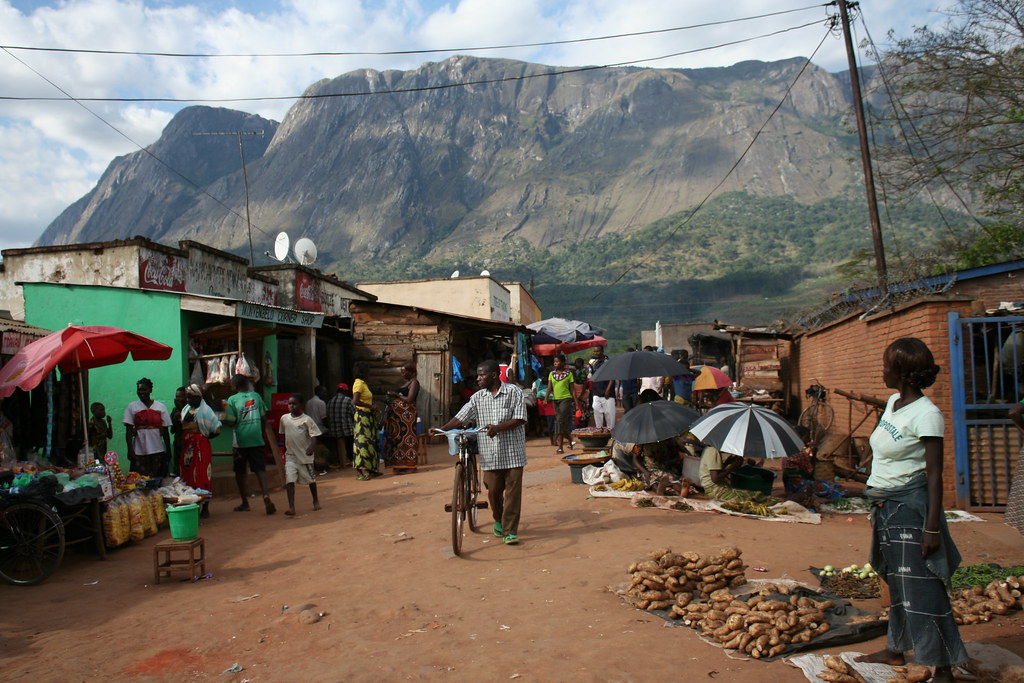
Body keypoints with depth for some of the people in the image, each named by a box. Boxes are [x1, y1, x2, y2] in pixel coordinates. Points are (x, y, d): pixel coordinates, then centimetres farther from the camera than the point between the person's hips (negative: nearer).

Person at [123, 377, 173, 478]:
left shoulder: (161, 407, 6)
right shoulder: (132, 406, 5)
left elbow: (165, 431, 7)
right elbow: (128, 431, 1)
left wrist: (168, 450, 4)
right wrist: (130, 450, -8)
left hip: (158, 451, 1)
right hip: (139, 452, 0)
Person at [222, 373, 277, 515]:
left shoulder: (232, 399, -6)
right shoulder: (256, 396, 5)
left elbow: (230, 422, -11)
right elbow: (263, 418, 8)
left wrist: (225, 409, 6)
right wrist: (265, 438, 18)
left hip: (241, 441, -2)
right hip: (257, 439, 2)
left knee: (240, 472, 12)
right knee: (260, 469, 3)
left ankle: (245, 503, 19)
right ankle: (266, 495, -18)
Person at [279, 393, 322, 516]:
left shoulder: (306, 419, -9)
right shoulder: (284, 418, 4)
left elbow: (314, 435, -13)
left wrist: (312, 446, -31)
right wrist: (284, 451, 22)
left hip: (305, 455, -3)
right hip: (290, 456, 3)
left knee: (311, 479, 11)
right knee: (289, 480, -11)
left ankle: (315, 501, 33)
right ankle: (291, 507, -13)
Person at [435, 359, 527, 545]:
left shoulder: (513, 392, -4)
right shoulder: (478, 397, 7)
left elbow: (519, 419, -10)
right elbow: (461, 418, 3)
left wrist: (498, 428, -23)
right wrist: (441, 429, -11)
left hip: (512, 452, -3)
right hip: (490, 453, 4)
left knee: (512, 491, -1)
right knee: (493, 490, 9)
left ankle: (510, 530, 8)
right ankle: (499, 520, 35)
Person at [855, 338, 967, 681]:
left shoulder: (926, 414, -18)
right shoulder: (893, 401, 7)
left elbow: (935, 474, -18)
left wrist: (933, 527, -19)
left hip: (909, 505, -9)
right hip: (884, 504, 9)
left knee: (920, 588, -4)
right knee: (896, 583, 18)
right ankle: (895, 650, 31)